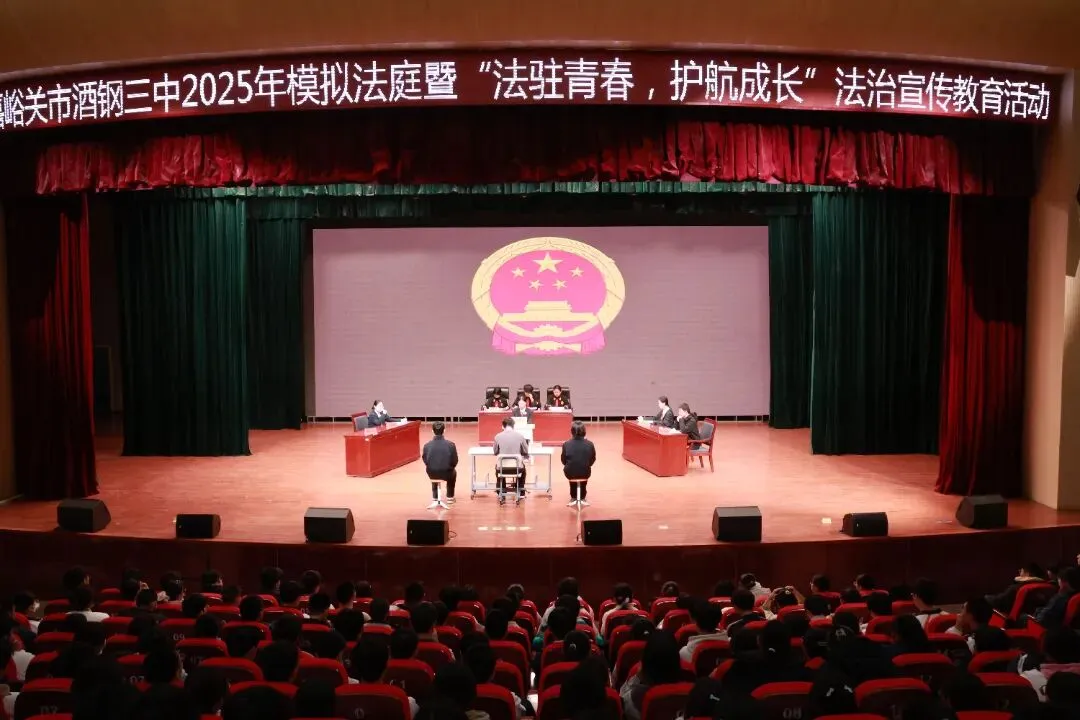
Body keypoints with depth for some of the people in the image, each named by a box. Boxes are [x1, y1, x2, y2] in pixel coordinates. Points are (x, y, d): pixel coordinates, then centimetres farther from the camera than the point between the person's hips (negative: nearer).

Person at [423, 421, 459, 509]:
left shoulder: (427, 445, -11)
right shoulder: (451, 444, -13)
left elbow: (425, 461, 0)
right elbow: (454, 462, -5)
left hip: (431, 474, 1)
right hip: (446, 473, -1)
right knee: (453, 472, 36)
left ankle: (435, 498, 44)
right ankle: (450, 497, 43)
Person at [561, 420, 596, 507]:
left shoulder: (566, 444, -16)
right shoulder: (590, 444, -14)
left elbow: (564, 461, -4)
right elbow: (592, 461, -2)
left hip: (570, 473, 0)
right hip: (585, 474, 0)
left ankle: (573, 498, 42)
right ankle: (582, 498, 44)